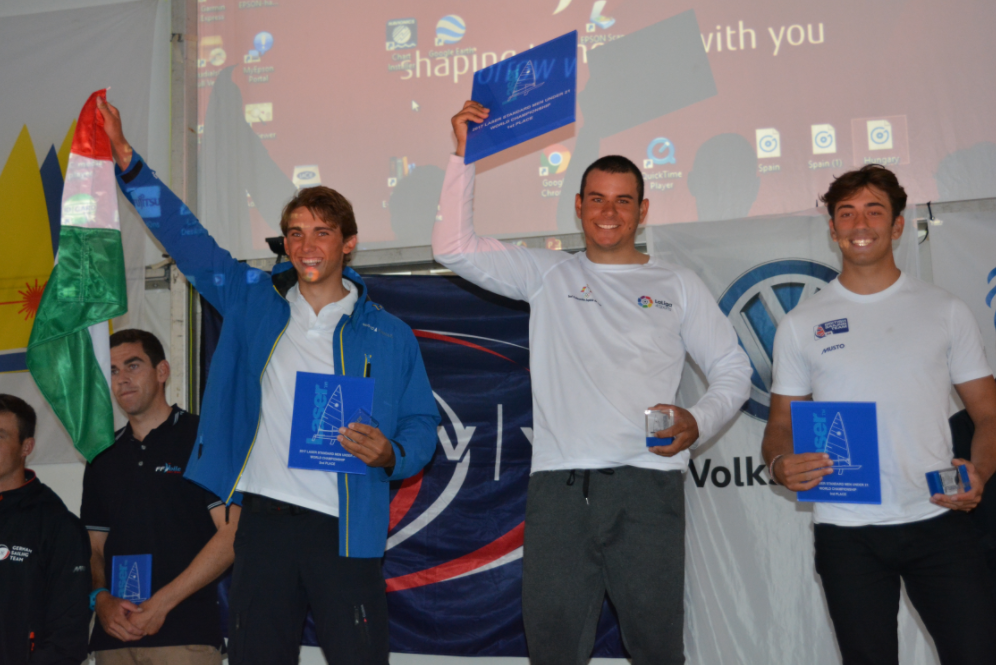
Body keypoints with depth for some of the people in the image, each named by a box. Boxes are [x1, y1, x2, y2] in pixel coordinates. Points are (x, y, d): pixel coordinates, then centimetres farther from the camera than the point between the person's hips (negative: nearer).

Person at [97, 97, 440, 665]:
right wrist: (124, 157, 11)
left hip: (344, 529, -2)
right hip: (264, 517, 2)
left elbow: (422, 425, 8)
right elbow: (185, 235, 14)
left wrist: (391, 456, -13)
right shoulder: (254, 302, 12)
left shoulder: (389, 336, 6)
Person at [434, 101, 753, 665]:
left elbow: (734, 369, 15)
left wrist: (700, 422, -4)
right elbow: (455, 248, 6)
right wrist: (465, 156, 1)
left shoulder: (678, 286, 15)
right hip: (558, 485, 1)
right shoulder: (548, 274, 14)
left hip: (648, 483, 0)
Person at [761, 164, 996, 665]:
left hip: (938, 521, 0)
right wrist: (780, 464, -13)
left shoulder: (946, 311, 8)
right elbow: (781, 423, 10)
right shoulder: (801, 323, 8)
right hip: (846, 531, 0)